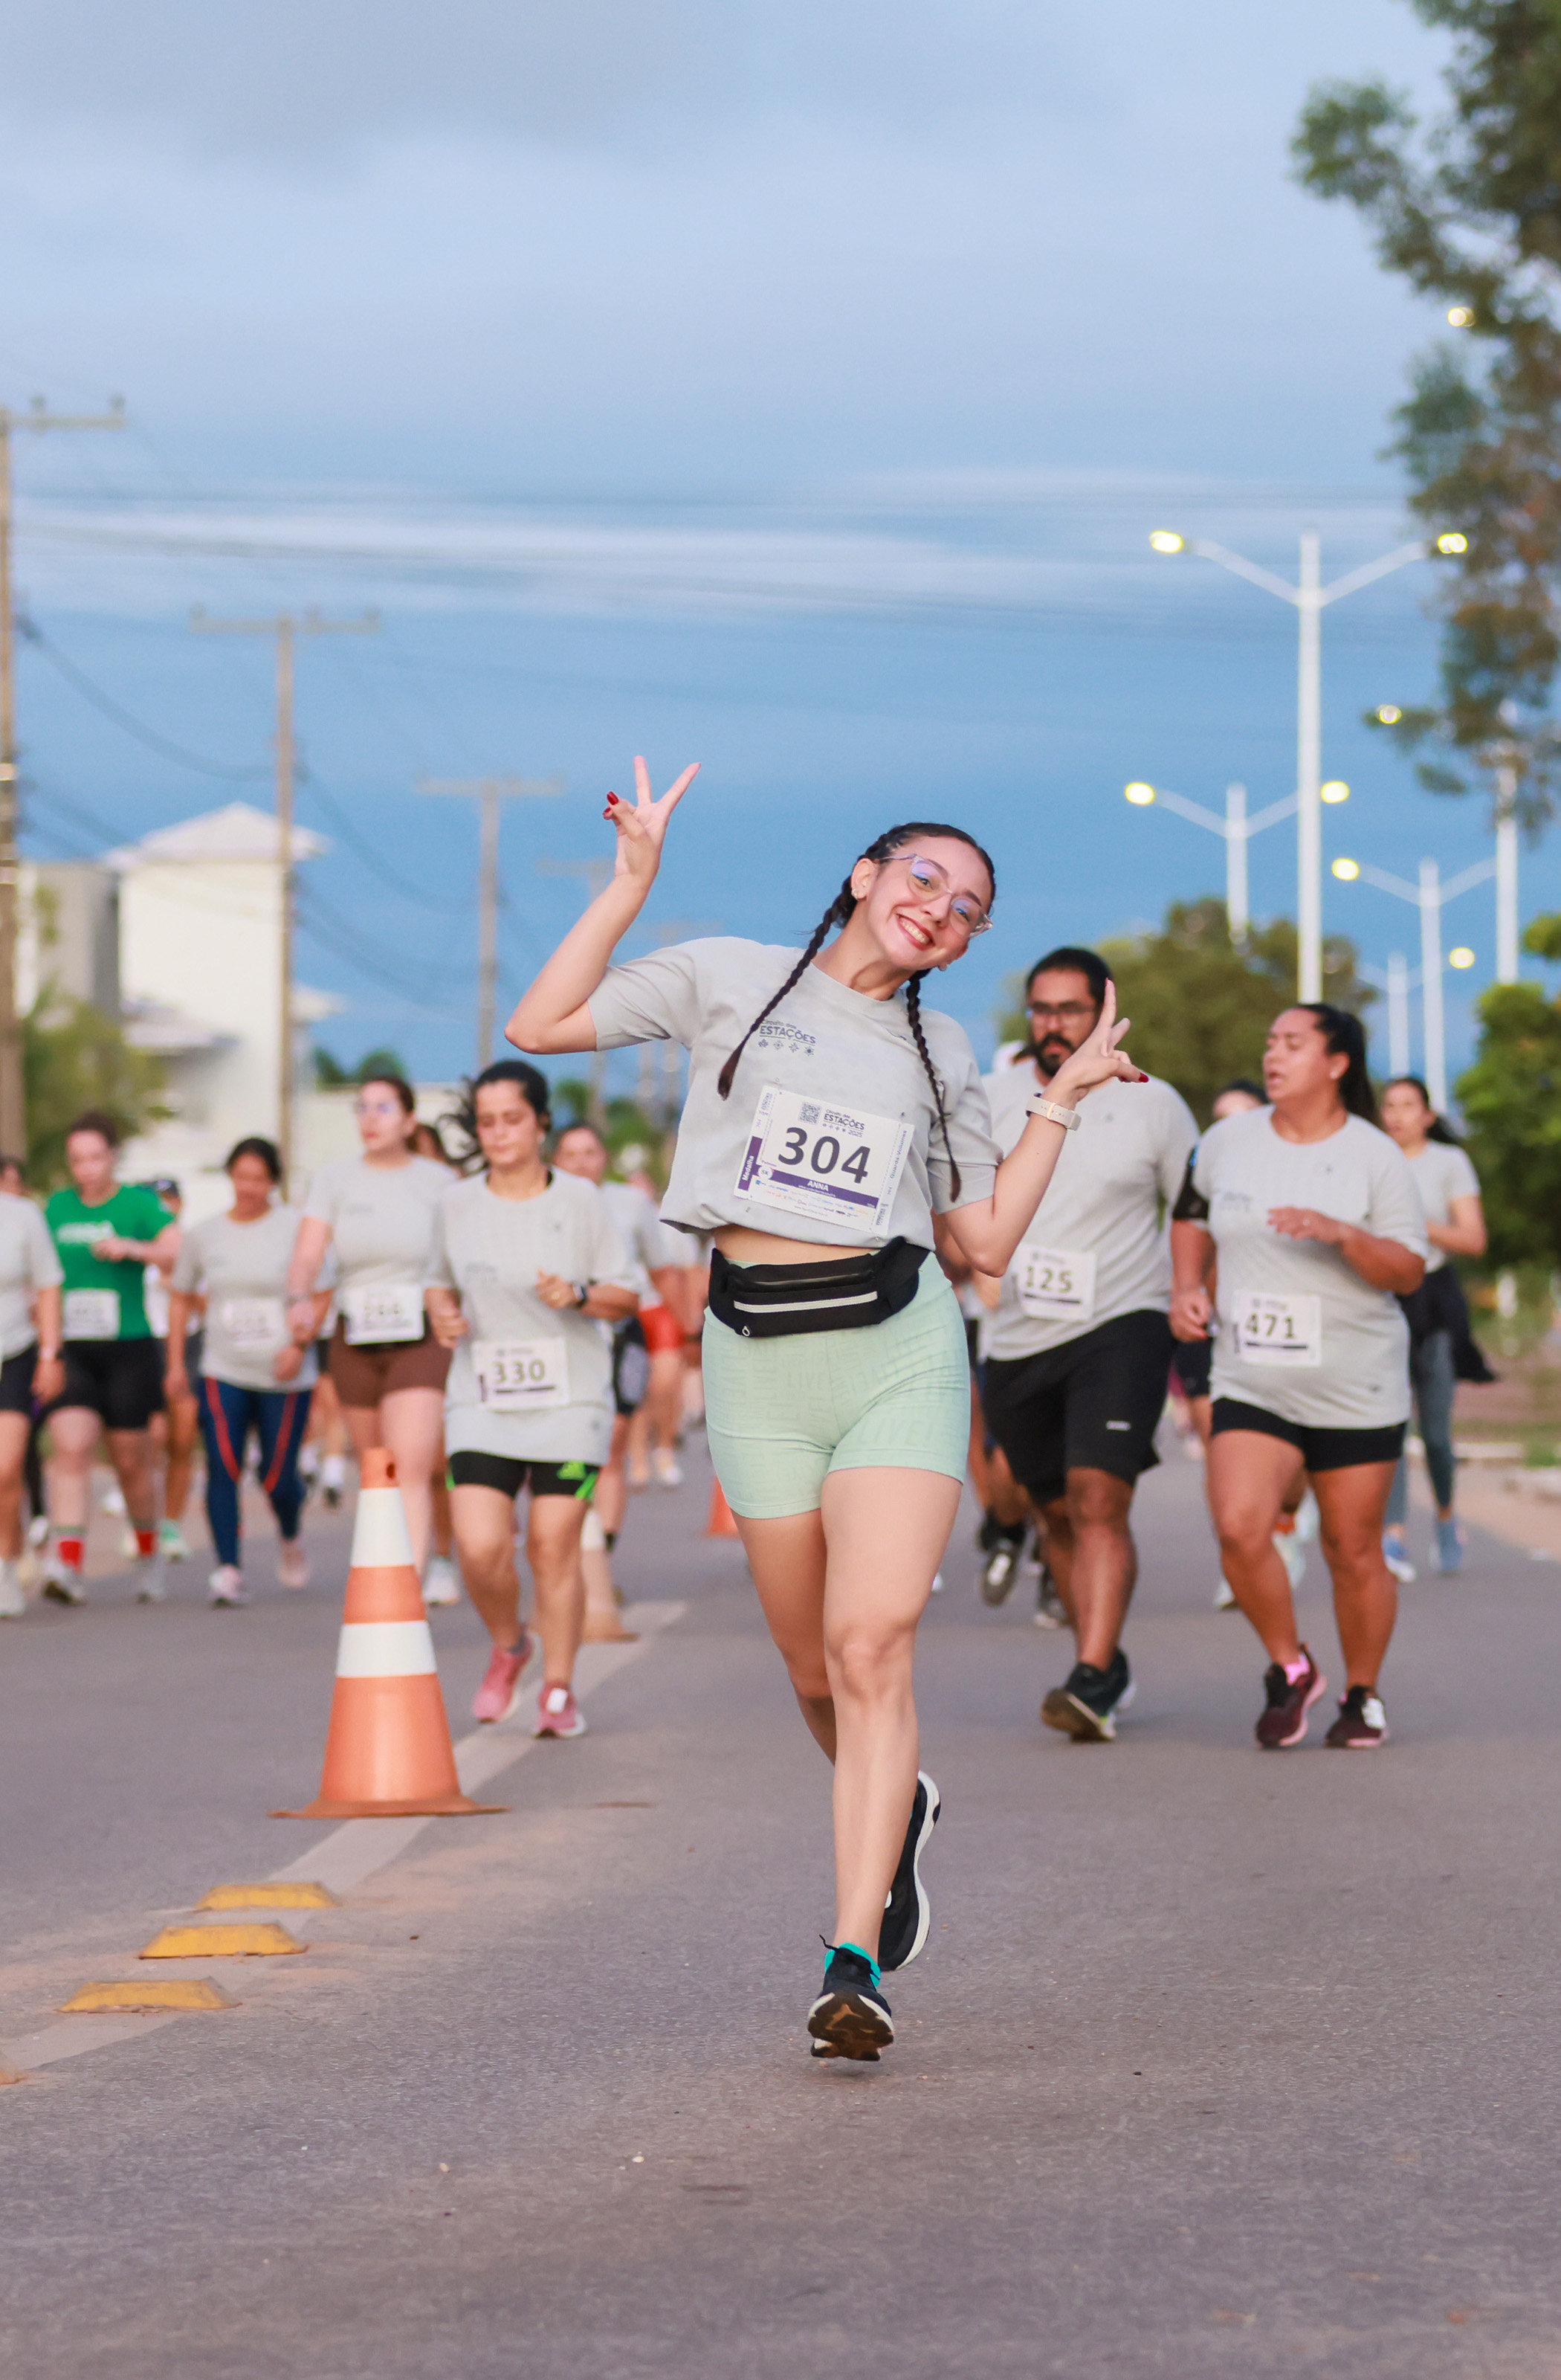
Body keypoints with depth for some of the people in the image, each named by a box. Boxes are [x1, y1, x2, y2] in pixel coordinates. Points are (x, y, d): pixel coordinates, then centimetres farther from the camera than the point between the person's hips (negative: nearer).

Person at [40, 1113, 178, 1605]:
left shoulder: (139, 1203, -2)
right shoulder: (57, 1208, 10)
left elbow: (180, 1254, -15)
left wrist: (131, 1248, -27)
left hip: (128, 1350, -2)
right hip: (70, 1354, 2)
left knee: (131, 1461, 8)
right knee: (71, 1449, -16)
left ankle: (148, 1553, 31)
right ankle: (66, 1565, -25)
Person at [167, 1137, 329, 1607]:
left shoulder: (297, 1228, -2)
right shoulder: (203, 1235, 7)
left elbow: (322, 1295, -3)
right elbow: (181, 1298, 17)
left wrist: (300, 1343, -17)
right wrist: (176, 1363, 11)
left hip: (284, 1375, -2)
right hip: (223, 1372, 2)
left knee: (277, 1475, 0)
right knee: (223, 1467, -14)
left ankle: (291, 1541, 32)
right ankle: (228, 1571, -14)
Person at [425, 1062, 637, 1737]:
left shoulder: (580, 1200, 0)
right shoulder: (456, 1203, 6)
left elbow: (626, 1298, 4)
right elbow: (440, 1282, 20)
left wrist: (578, 1295, -15)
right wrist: (441, 1315, -1)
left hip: (569, 1399, -1)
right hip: (481, 1401, 1)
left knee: (555, 1549, -2)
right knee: (479, 1548, -12)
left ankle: (559, 1689, 13)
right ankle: (507, 1648, 18)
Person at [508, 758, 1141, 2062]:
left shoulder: (941, 1053, 15)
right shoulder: (726, 979, 8)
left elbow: (990, 1239, 13)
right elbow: (540, 1025, 1)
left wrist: (1064, 1098, 14)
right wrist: (633, 881, -2)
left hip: (897, 1348, 0)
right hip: (757, 1357, 0)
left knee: (872, 1646, -15)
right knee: (818, 1670, 8)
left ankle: (854, 1966, -17)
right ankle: (897, 1812, 41)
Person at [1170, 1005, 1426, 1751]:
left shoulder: (1374, 1157, -4)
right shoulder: (1229, 1141, 5)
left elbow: (1409, 1271, -8)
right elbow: (1193, 1215, 23)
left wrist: (1343, 1233, -24)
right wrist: (1188, 1288, 7)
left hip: (1356, 1390, -2)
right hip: (1252, 1383, 2)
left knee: (1354, 1551, 4)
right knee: (1239, 1527, -18)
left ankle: (1363, 1696, 26)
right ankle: (1288, 1668, 5)